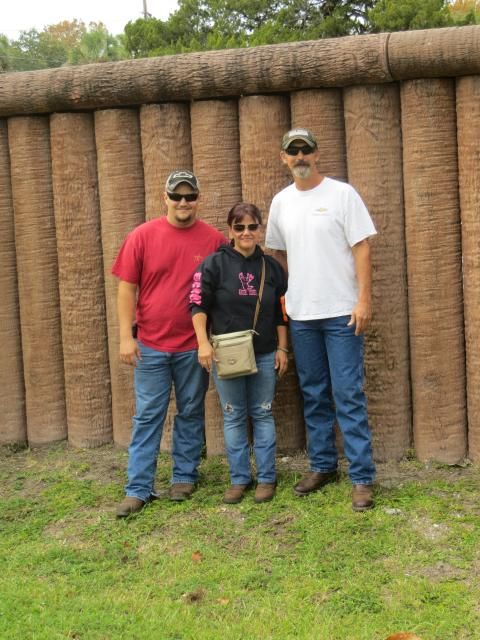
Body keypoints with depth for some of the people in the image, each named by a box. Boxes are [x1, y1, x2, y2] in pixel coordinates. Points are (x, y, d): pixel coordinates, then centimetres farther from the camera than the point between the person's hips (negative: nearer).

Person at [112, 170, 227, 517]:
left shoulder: (214, 239, -2)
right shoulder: (142, 236, -2)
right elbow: (127, 288, -1)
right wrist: (126, 337, -6)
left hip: (194, 346, 0)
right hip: (150, 345, 0)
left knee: (191, 413, 11)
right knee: (147, 416, 4)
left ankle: (184, 477, 26)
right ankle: (139, 489, 10)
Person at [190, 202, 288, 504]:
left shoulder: (271, 267, 6)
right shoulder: (214, 264, -4)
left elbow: (281, 312, 10)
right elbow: (198, 304, -7)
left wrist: (282, 348, 7)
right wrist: (203, 343, -16)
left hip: (264, 355, 2)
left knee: (263, 414, 7)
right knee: (234, 417, 6)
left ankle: (266, 478, 16)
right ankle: (239, 479, 16)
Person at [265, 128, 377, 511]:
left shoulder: (342, 194, -4)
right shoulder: (281, 202, 10)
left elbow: (361, 248, -7)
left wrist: (364, 300, -13)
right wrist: (286, 294, 11)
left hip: (342, 312, -5)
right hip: (301, 314, 5)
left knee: (349, 395, -5)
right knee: (314, 395, 13)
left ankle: (362, 477, 2)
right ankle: (323, 466, 26)